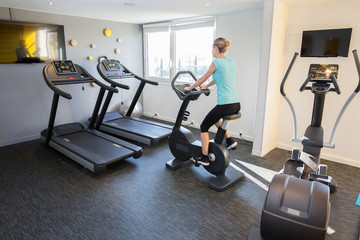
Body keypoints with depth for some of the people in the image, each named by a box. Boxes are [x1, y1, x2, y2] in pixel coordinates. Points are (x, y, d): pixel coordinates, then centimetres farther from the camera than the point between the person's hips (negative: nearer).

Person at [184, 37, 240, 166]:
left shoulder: (216, 62, -7)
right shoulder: (231, 62, 15)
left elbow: (203, 78, 4)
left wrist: (189, 88, 18)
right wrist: (206, 86, 41)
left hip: (225, 105, -8)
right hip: (236, 105, 8)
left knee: (204, 126, 11)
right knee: (214, 117, 34)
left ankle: (204, 158, 16)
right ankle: (229, 140, 27)